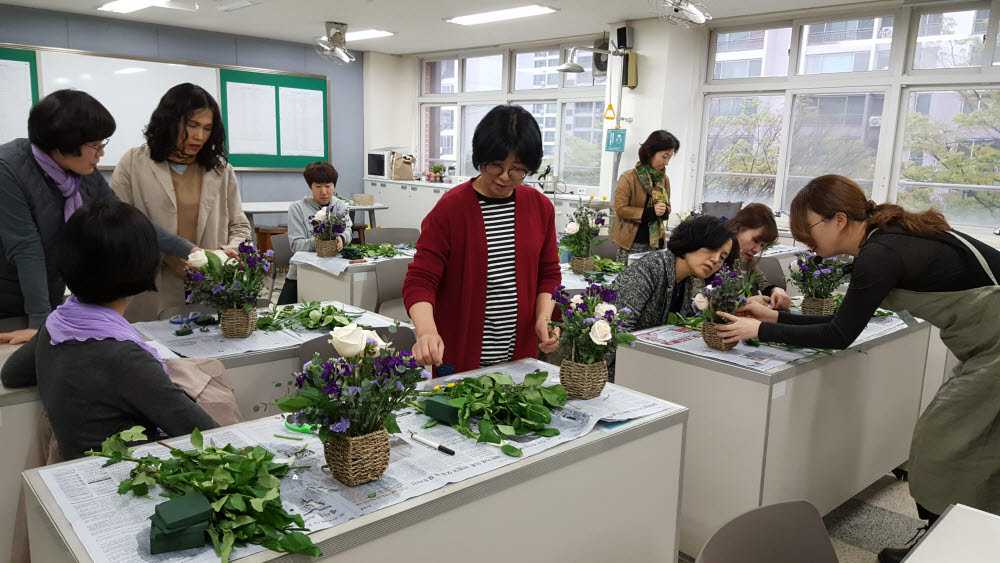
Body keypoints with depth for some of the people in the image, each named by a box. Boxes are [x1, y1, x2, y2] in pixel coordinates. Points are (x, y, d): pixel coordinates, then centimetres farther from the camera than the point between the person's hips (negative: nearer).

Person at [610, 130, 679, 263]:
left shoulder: (664, 179, 12)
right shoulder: (628, 177, -6)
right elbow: (620, 209, -10)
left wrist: (663, 211, -4)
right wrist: (649, 212, -19)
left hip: (655, 242, 5)